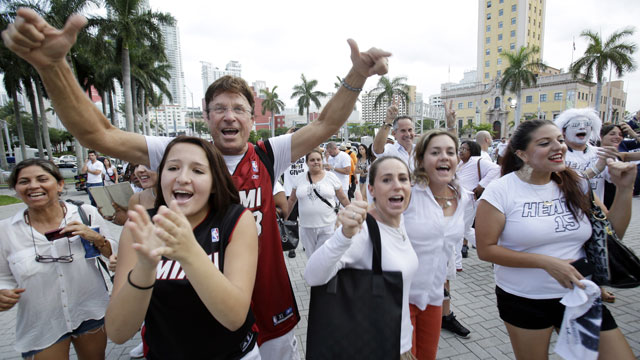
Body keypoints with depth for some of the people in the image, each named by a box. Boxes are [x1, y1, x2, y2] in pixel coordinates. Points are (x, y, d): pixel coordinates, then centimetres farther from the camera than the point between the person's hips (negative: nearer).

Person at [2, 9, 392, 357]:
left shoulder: (266, 156, -5)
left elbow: (324, 126, -7)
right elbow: (96, 133, -12)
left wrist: (356, 76, -20)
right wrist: (53, 66, -25)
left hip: (268, 304, 1)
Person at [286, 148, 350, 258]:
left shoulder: (331, 177, 0)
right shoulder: (300, 179, 4)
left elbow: (343, 198, 5)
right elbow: (292, 200, 14)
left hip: (328, 226, -2)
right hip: (306, 227, 2)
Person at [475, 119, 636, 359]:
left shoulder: (575, 185, 0)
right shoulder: (501, 191, -15)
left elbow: (612, 234, 8)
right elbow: (486, 250, -16)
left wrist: (624, 188, -3)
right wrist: (546, 262, -21)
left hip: (578, 294, 4)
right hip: (523, 301, -4)